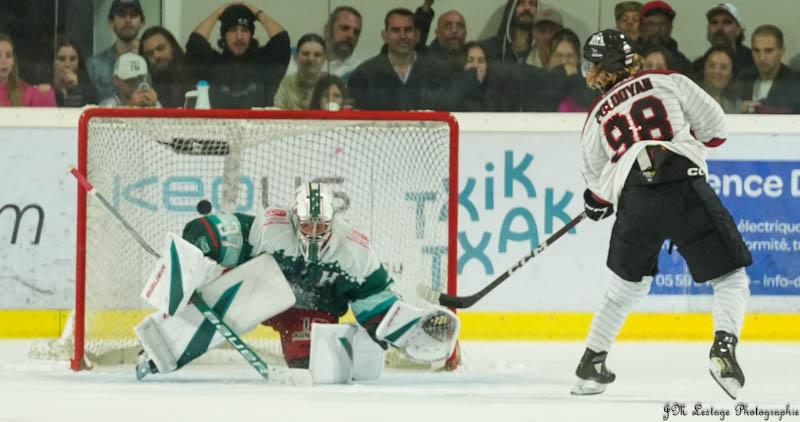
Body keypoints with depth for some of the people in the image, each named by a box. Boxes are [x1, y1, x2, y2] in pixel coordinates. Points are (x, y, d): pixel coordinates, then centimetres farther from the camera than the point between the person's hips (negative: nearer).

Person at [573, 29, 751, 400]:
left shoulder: (597, 118, 20)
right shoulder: (668, 82, 12)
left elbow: (597, 182, 27)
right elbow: (715, 128, 9)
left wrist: (596, 202, 49)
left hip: (635, 201, 3)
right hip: (685, 185, -3)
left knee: (627, 282, 26)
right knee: (730, 278, 5)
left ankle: (592, 361, 29)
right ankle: (723, 348, -18)